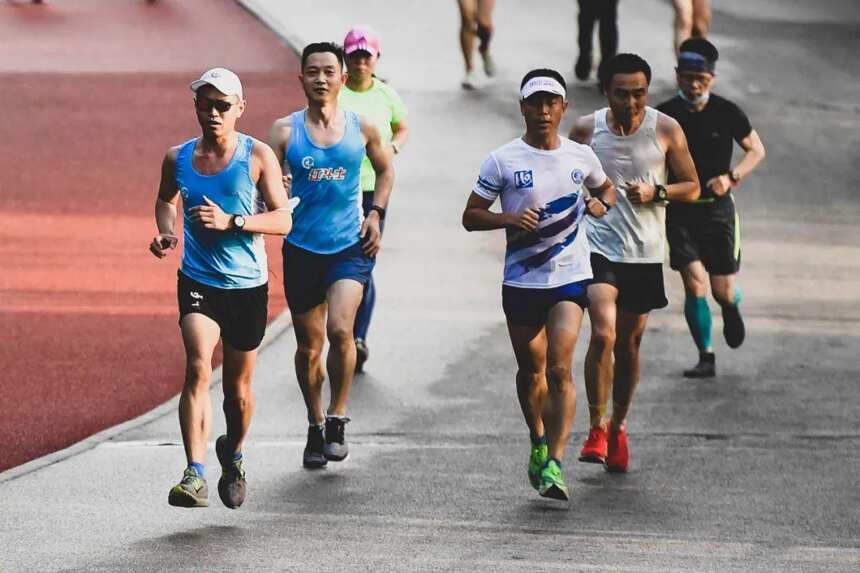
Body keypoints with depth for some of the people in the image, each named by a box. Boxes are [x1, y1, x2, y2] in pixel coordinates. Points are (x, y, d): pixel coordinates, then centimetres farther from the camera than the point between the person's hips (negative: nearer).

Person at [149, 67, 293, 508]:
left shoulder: (257, 156, -7)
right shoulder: (178, 158, 1)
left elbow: (283, 220, -9)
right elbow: (166, 199, 23)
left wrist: (231, 221, -23)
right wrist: (166, 232, 2)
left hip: (248, 285, 0)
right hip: (198, 281, 0)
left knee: (239, 387, 13)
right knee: (198, 369, -22)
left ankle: (233, 455, 43)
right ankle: (194, 476, -30)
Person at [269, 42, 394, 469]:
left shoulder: (361, 128, 2)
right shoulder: (285, 131, -2)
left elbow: (385, 169, 18)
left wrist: (376, 214, 6)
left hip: (351, 246, -1)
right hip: (302, 249, 1)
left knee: (340, 330, -19)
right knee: (308, 346, 7)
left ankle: (337, 420, -4)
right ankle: (315, 426, 25)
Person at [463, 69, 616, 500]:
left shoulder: (581, 156, 4)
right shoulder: (503, 161, -3)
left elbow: (605, 188, 24)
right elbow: (470, 216, 0)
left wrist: (601, 204, 1)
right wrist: (509, 218, -18)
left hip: (570, 276, 0)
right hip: (521, 280, 0)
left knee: (559, 369, -14)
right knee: (531, 370, 12)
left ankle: (555, 464, -17)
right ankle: (538, 441, 38)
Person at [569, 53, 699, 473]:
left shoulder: (666, 130, -1)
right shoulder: (586, 129, 0)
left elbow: (691, 187, 5)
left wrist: (655, 193, -13)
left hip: (645, 253, 2)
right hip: (598, 246, -2)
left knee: (629, 343, 11)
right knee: (603, 334, -19)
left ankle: (618, 426, 30)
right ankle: (596, 428, -8)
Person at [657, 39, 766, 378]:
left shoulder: (726, 113, -7)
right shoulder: (665, 115, -6)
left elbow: (756, 150, 3)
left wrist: (732, 176, -14)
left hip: (717, 208, 0)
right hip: (678, 210, 0)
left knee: (723, 292, 3)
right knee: (694, 284, -12)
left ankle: (731, 308, 42)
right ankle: (706, 357, 1)